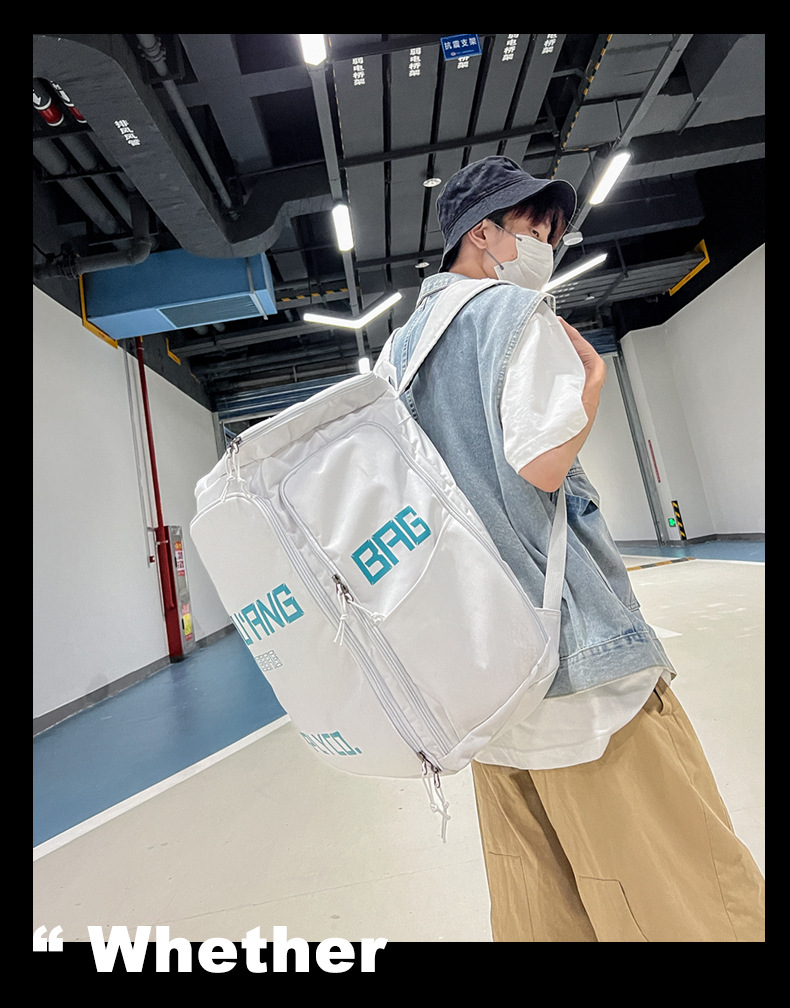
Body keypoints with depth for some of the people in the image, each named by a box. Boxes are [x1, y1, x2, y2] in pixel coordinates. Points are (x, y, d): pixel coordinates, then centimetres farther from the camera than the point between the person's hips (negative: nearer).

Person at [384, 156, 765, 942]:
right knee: (671, 860, 10)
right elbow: (545, 462, -18)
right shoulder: (515, 311, -5)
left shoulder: (398, 349, 18)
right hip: (560, 631, -8)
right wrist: (592, 382, -1)